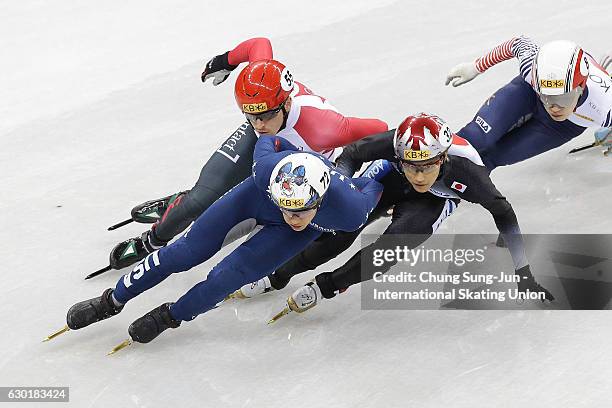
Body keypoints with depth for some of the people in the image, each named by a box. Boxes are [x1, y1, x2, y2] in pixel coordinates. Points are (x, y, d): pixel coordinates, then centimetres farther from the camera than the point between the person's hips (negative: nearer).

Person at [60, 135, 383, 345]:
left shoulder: (349, 210, -43)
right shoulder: (266, 168, -41)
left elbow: (371, 189, -19)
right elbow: (267, 141, -17)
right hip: (258, 195, 1)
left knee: (235, 271, -13)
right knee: (189, 249, 1)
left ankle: (171, 316, 15)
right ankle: (112, 301, 20)